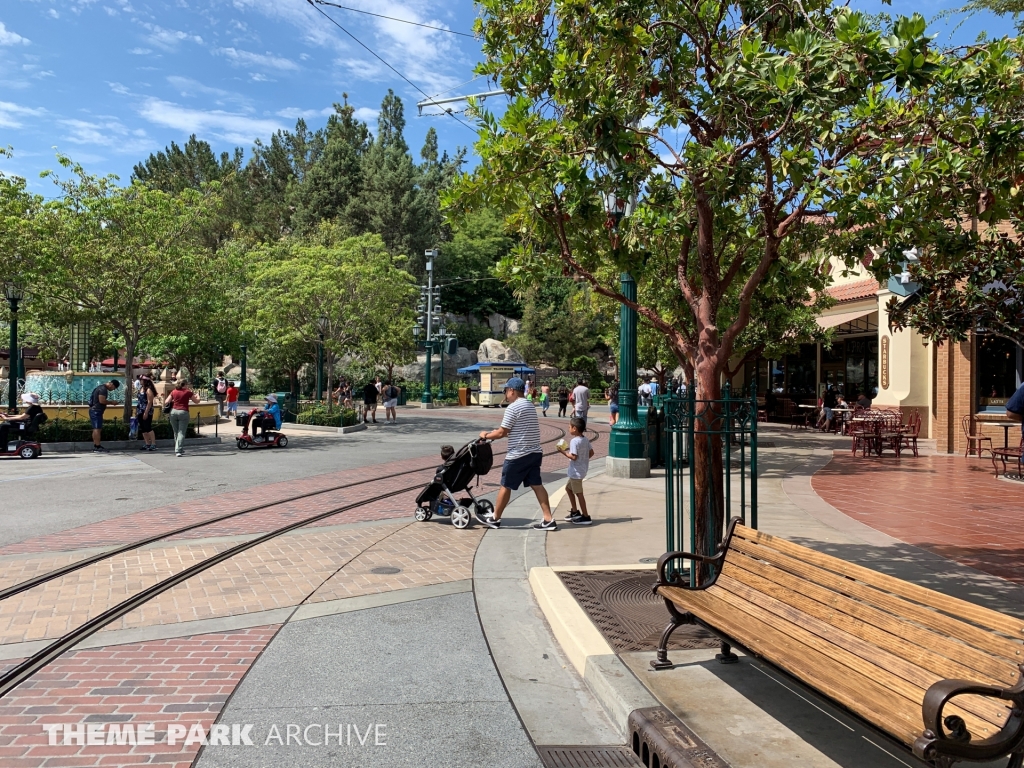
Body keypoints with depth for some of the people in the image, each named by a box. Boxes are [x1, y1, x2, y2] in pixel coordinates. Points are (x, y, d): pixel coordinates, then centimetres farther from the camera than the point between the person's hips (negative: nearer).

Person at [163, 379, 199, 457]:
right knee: (181, 432, -3)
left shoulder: (174, 392, 9)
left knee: (176, 432, 14)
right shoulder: (188, 392, 1)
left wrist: (164, 407, 28)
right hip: (183, 412, -3)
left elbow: (166, 402, 6)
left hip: (173, 411, 4)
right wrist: (197, 396, 31)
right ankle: (178, 450, -14)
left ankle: (179, 450, 22)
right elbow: (197, 401, 10)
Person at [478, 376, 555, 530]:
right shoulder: (530, 406, 15)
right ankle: (548, 520, 1)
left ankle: (495, 518, 17)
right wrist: (498, 432, 22)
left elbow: (502, 433, -13)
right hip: (534, 453, 8)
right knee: (537, 485, 6)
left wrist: (486, 435, 4)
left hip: (518, 455, -8)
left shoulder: (513, 408, -14)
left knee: (506, 486, 5)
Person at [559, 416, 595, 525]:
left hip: (577, 471, -10)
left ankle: (586, 517, 5)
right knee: (568, 488, 22)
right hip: (582, 468, 10)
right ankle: (575, 511, 28)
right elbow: (591, 453, 10)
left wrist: (564, 452, -13)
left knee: (578, 493, -1)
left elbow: (573, 457, -25)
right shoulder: (585, 439, 6)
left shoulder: (574, 441, -21)